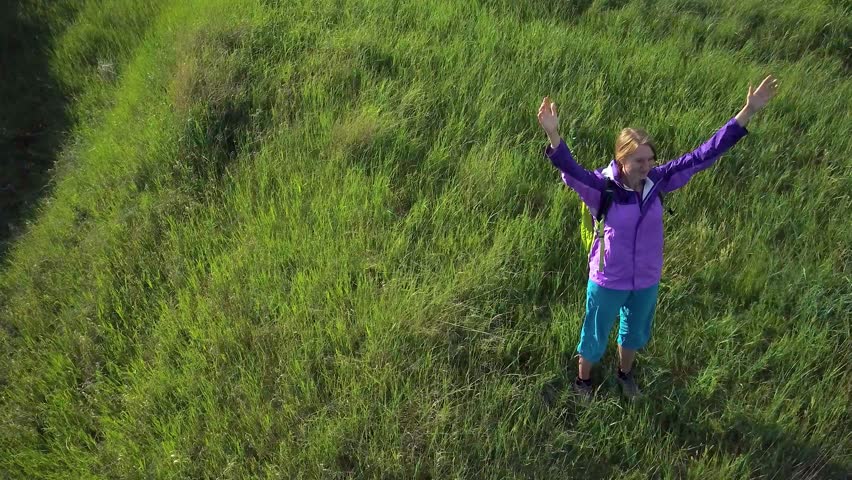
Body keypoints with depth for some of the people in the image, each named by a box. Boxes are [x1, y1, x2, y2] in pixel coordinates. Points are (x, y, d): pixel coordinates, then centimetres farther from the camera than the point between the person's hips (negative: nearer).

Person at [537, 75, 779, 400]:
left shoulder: (657, 181, -16)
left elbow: (704, 155, -16)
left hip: (646, 280, 4)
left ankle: (625, 374, 59)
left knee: (635, 332, 29)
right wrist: (553, 134, -65)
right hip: (608, 281, -4)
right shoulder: (602, 187, -27)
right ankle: (583, 380, 49)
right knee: (595, 336, 20)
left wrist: (748, 112, -21)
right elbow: (571, 172, -46)